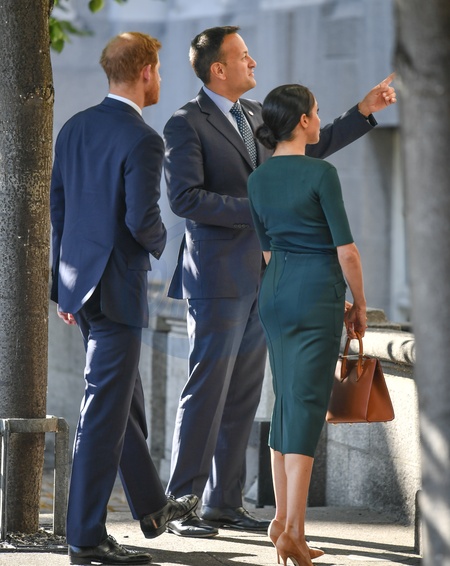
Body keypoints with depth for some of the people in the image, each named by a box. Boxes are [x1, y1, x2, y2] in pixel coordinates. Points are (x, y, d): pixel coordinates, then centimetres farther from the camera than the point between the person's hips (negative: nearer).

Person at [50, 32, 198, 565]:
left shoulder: (74, 128, 7)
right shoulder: (143, 141, -18)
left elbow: (56, 206, 11)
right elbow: (141, 220, -23)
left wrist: (66, 284, 18)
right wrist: (159, 241, 1)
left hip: (78, 280, 9)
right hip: (116, 286, -9)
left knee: (125, 398, 22)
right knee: (105, 410, -3)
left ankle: (152, 506, 37)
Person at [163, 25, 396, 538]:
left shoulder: (256, 116, 15)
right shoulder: (186, 124, -9)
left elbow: (309, 147, 28)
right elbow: (185, 197, -18)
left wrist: (364, 112, 21)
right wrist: (256, 209, -19)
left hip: (258, 279, 8)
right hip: (218, 279, -8)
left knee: (243, 398, 9)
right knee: (206, 393, -7)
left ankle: (224, 504, 14)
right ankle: (181, 505, -2)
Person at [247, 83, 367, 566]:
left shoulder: (257, 180, 6)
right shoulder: (320, 173, -14)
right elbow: (345, 249, -12)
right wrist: (359, 304, 0)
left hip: (275, 293, 6)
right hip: (318, 293, -6)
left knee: (286, 399, 16)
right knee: (307, 403, -7)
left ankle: (283, 518, 18)